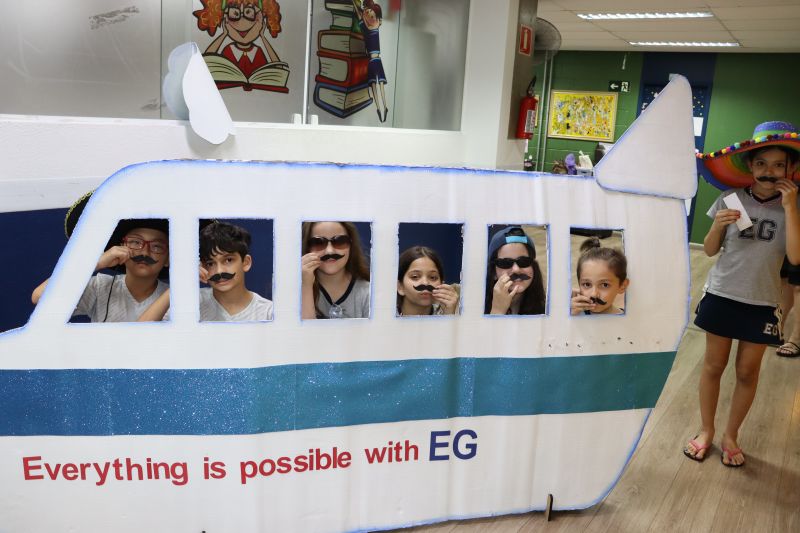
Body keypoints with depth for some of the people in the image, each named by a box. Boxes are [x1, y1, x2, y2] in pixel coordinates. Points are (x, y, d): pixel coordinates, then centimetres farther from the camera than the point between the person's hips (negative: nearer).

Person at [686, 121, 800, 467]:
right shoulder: (731, 200, -6)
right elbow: (710, 251, -1)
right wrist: (718, 226, -21)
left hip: (761, 304, 1)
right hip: (722, 296, 0)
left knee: (747, 372, 12)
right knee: (713, 366, 10)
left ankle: (731, 436, 29)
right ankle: (706, 431, 27)